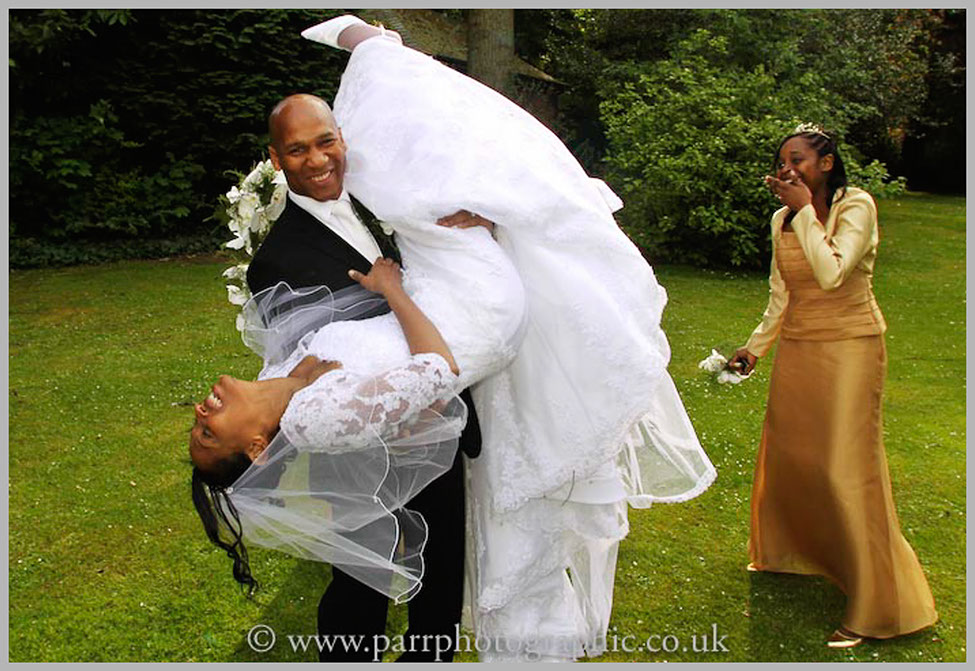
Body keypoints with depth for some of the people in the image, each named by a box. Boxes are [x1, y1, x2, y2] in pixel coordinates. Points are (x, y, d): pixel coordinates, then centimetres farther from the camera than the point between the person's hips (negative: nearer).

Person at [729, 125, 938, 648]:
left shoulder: (856, 206, -10)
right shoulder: (782, 220, 8)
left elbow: (830, 273, -24)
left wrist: (805, 210, -18)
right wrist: (755, 347, 15)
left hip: (849, 346, -6)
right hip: (797, 348, 6)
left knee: (846, 467, -7)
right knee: (786, 455, 13)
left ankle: (876, 608, 3)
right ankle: (788, 552, 39)